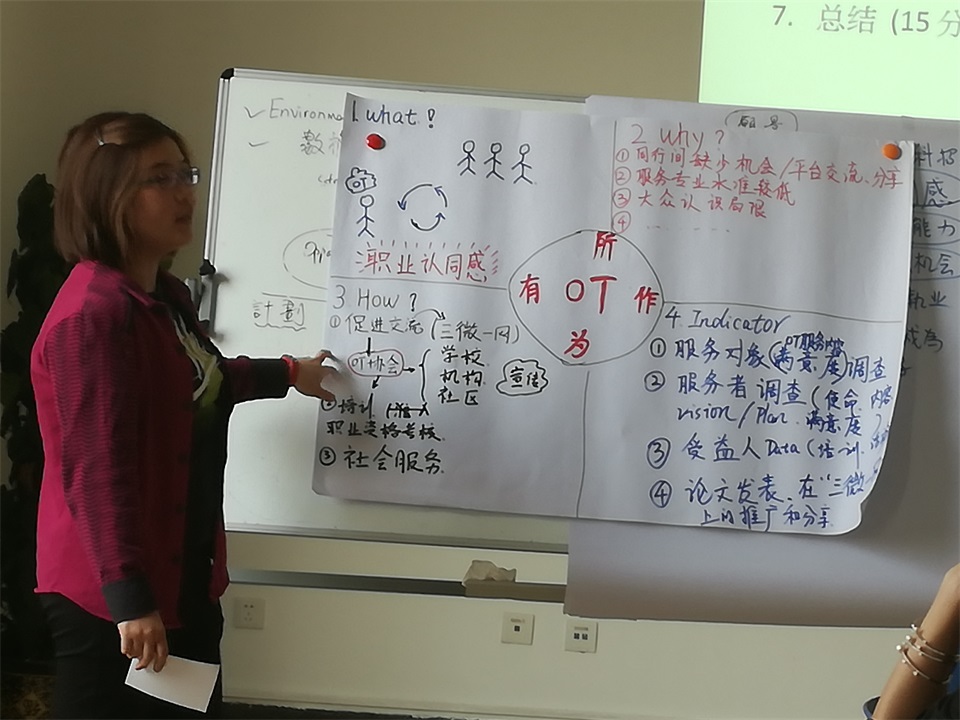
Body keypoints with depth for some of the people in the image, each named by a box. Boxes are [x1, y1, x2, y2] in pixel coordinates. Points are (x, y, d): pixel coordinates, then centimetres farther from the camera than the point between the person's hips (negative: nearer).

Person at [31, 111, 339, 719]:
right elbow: (95, 468, -27)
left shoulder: (166, 296, 9)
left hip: (185, 577, 10)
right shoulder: (94, 313, -24)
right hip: (109, 599, -10)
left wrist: (286, 374, 38)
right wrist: (128, 596, -26)